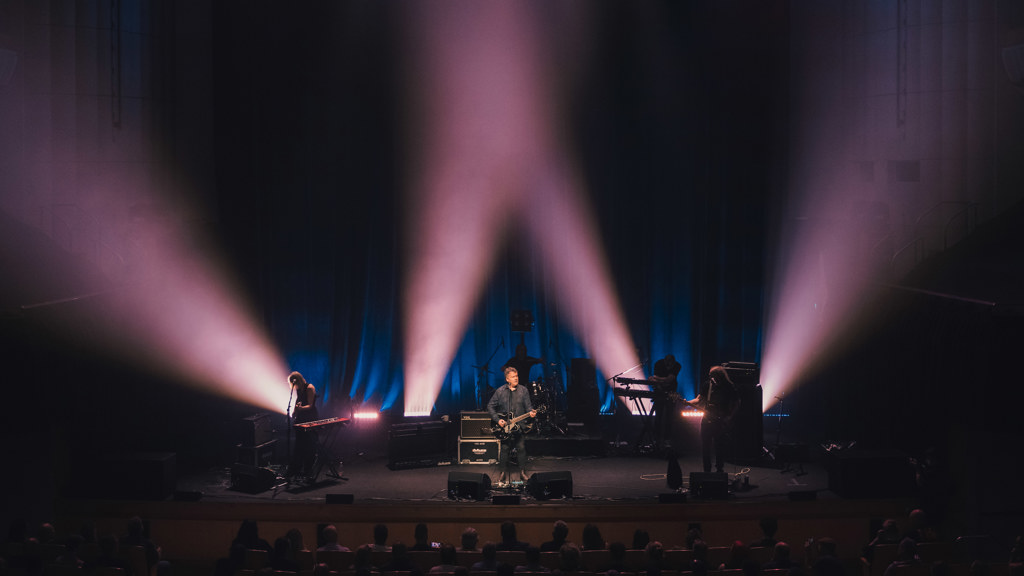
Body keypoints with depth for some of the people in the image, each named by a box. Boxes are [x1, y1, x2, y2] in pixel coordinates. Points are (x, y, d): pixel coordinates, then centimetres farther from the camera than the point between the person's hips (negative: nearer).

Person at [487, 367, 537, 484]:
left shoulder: (523, 391, 5)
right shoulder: (500, 391, 2)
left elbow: (528, 406, 4)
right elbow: (490, 407, 4)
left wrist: (531, 412, -19)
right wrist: (498, 420, -6)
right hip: (504, 425, 0)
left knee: (521, 447, -3)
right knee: (504, 449, 0)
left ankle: (522, 472, 8)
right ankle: (504, 472, 12)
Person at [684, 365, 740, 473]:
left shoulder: (729, 387, -6)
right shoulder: (708, 384, 3)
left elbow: (736, 404, 1)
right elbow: (699, 400, 5)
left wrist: (728, 417, -9)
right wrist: (688, 403, -13)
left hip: (721, 423, -3)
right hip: (707, 420, 3)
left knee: (719, 448, -3)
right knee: (705, 447, 3)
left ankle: (719, 470, 13)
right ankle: (707, 471, 16)